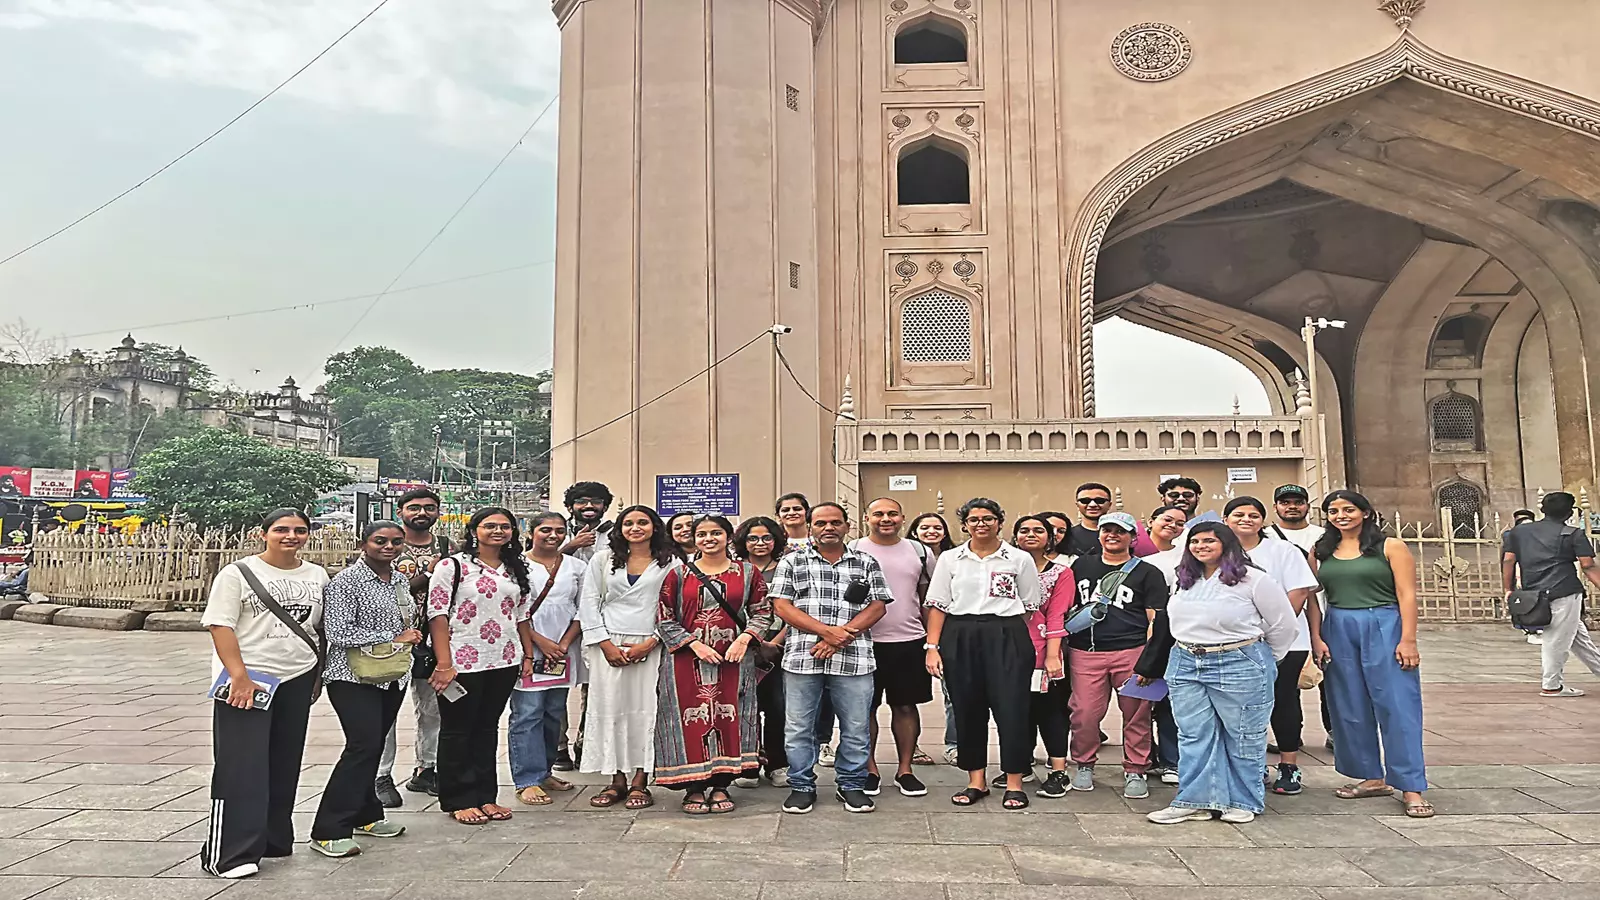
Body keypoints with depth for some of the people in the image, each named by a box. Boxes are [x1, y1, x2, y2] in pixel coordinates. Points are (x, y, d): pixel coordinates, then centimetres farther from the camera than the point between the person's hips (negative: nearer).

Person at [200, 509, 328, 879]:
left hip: (297, 680, 5)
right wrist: (239, 677, -19)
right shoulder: (237, 573, -5)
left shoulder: (317, 576, 9)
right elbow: (220, 626, -11)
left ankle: (275, 840, 23)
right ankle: (231, 853, 0)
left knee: (284, 764, 11)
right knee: (241, 766, -5)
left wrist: (318, 674, 12)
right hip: (245, 680, -5)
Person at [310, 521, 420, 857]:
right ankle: (328, 831, -9)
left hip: (393, 677, 8)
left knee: (373, 745, 14)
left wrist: (412, 636, 7)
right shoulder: (346, 582, -11)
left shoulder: (401, 581, 12)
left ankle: (364, 816, 27)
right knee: (364, 745, -15)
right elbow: (338, 633, -19)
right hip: (354, 678, -7)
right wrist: (393, 639, -17)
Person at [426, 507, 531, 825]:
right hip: (462, 662, -5)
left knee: (488, 728, 13)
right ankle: (458, 801, 16)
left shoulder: (516, 570, 12)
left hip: (504, 662, 5)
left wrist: (528, 656, 9)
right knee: (457, 730, 6)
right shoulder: (451, 566, -6)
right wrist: (444, 663, -16)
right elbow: (437, 616, -11)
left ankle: (484, 796, 22)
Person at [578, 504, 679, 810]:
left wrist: (650, 643, -10)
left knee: (645, 710, -2)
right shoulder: (603, 559, 10)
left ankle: (640, 782, 6)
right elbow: (589, 602, 5)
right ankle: (617, 780, 12)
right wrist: (605, 644, -5)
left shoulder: (671, 563, 4)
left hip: (650, 647, -2)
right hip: (608, 644, 2)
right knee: (609, 709, 2)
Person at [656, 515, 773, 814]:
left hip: (733, 659, 1)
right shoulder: (678, 575, 3)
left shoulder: (748, 573, 5)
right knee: (692, 718, 0)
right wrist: (695, 644, -10)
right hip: (687, 660, 0)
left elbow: (763, 612, 6)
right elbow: (665, 620, 2)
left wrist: (744, 638, -10)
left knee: (729, 719, 3)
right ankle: (693, 787, 12)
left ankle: (721, 785, 15)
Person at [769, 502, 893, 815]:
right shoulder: (792, 562, 7)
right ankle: (801, 787, 20)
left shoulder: (866, 564, 11)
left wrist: (842, 636, -11)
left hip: (853, 659, 1)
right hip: (802, 658, 0)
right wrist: (827, 630, -12)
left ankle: (852, 786, 22)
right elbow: (782, 605, -2)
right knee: (798, 727, 6)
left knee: (856, 727, 6)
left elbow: (877, 606, 3)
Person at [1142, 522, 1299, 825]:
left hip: (1238, 666, -5)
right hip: (1185, 664, 5)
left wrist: (1263, 662, 8)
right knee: (1194, 736, 6)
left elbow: (1283, 624, 0)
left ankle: (1243, 802, 19)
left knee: (1242, 737, 6)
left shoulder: (1253, 579, -7)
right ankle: (1195, 801, 12)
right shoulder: (1185, 581, 11)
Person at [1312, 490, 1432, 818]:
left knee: (1397, 707, -5)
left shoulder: (1390, 547, 0)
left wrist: (1408, 640, -11)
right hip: (1338, 631, 4)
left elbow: (1407, 595, -4)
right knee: (1351, 708, 9)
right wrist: (1316, 638, 1)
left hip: (1384, 628, -4)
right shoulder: (1320, 552, 10)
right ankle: (1373, 777, 22)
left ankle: (1411, 787, 0)